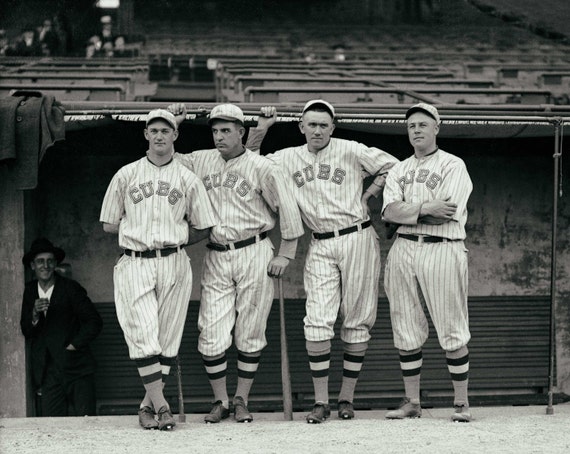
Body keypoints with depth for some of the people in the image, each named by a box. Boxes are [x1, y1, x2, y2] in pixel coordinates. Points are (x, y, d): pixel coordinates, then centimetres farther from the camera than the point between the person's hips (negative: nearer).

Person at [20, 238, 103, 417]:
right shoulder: (29, 291, 11)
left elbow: (94, 321, -1)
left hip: (76, 369, -3)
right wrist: (35, 314, -11)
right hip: (47, 373, 3)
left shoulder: (71, 288, -1)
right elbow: (26, 332, 9)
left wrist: (73, 345, -7)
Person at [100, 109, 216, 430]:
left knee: (168, 338, 0)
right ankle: (161, 405, -14)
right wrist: (141, 230, 7)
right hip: (134, 265, -1)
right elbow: (109, 225, 12)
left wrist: (173, 239, 5)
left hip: (174, 264, 1)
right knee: (143, 334, -13)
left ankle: (148, 406, 8)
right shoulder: (126, 175, 10)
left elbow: (204, 228, 13)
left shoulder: (188, 179, 10)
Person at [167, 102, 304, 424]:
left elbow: (288, 209, -2)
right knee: (212, 335, -3)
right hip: (216, 257, 3)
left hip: (254, 253, -3)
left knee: (250, 334, 3)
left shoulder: (261, 168, -4)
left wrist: (286, 254, -4)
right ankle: (221, 401, 9)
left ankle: (242, 401, 13)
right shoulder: (201, 161, 8)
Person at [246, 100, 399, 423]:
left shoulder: (351, 152, 0)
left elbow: (395, 168, 4)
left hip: (357, 239, -2)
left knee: (357, 321, 2)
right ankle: (321, 402, -6)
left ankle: (347, 398, 10)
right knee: (317, 321, -9)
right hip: (320, 247, 2)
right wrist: (260, 130, 6)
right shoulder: (289, 158, 9)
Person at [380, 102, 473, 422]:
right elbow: (390, 211, 0)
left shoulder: (453, 166, 1)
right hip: (404, 249, 5)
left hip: (442, 250, -5)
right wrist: (425, 208, -14)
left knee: (452, 331, -4)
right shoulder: (399, 170, 17)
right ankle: (412, 402, 14)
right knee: (406, 331, 6)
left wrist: (407, 210, -4)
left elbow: (446, 213, -12)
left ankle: (462, 402, 3)